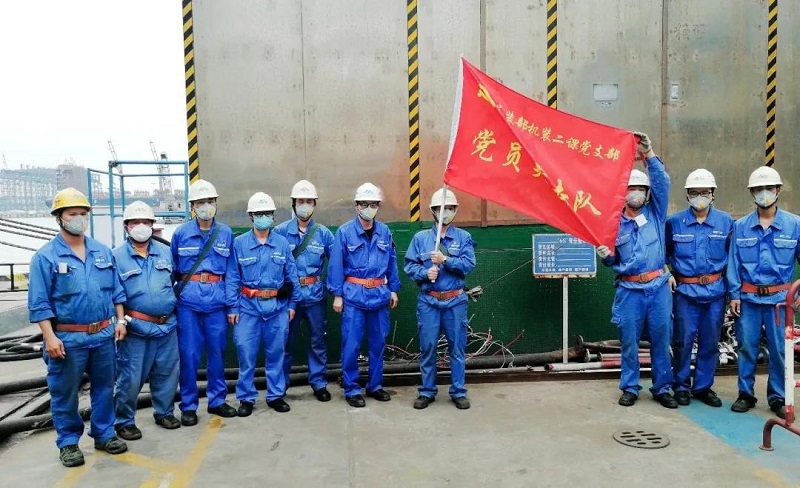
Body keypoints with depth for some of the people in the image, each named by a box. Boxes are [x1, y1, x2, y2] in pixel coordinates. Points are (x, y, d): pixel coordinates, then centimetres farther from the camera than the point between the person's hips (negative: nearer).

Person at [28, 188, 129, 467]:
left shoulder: (103, 251, 8)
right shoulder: (45, 256, -6)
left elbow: (116, 290, 12)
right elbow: (39, 302, -8)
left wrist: (120, 321, 6)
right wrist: (50, 337, -14)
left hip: (104, 334, 4)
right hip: (67, 338, -4)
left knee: (104, 387, 13)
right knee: (65, 392, 7)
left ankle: (104, 434, 27)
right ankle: (68, 442, 22)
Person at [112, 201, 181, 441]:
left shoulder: (165, 252, 9)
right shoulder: (117, 256, -4)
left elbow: (175, 280, 18)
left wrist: (174, 306, 14)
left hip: (167, 325, 5)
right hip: (136, 328, -4)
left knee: (167, 372, 13)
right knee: (130, 377, 0)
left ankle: (164, 413, 31)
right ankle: (124, 421, 18)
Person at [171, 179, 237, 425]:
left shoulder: (226, 233, 4)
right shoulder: (181, 233, 0)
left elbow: (232, 270, 9)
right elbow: (171, 268, 8)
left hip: (216, 299, 2)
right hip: (188, 300, -1)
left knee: (217, 351, 10)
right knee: (189, 353, 2)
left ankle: (217, 400, 25)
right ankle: (188, 405, 17)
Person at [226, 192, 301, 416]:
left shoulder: (282, 243, 2)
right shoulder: (239, 243, -2)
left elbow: (292, 276, 7)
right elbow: (232, 278, 0)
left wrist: (292, 303, 5)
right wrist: (232, 307, -4)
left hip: (277, 306, 2)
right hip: (248, 306, -1)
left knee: (276, 353, 10)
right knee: (246, 353, 2)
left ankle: (276, 395, 24)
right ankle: (246, 398, 17)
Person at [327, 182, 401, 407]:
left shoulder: (384, 231, 4)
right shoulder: (344, 232, -6)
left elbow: (392, 262, 11)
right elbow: (336, 265, -4)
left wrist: (393, 289, 10)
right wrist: (337, 294, -6)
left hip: (379, 294, 4)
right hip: (353, 294, -4)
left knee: (378, 342, 12)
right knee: (351, 344, 0)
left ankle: (375, 385, 27)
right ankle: (351, 389, 15)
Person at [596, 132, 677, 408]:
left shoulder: (655, 214, 5)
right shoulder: (614, 224, 4)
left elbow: (662, 183, -10)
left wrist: (649, 154, -22)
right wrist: (605, 256, -15)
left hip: (659, 288, 1)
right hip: (629, 291, 0)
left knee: (661, 340, 7)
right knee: (629, 341, 5)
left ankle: (662, 388, 20)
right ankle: (630, 388, 19)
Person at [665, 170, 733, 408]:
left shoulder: (726, 222, 3)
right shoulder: (674, 222, -1)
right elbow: (663, 253, 12)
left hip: (715, 291, 2)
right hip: (685, 291, -2)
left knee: (710, 342, 8)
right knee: (683, 341, 1)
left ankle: (703, 387, 23)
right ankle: (681, 387, 17)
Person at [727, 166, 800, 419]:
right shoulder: (741, 226, 3)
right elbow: (733, 263, 4)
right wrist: (734, 294, 0)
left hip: (779, 297, -1)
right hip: (748, 297, 1)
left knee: (779, 349, 5)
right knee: (747, 346, 6)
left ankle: (778, 397, 21)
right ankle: (745, 394, 20)